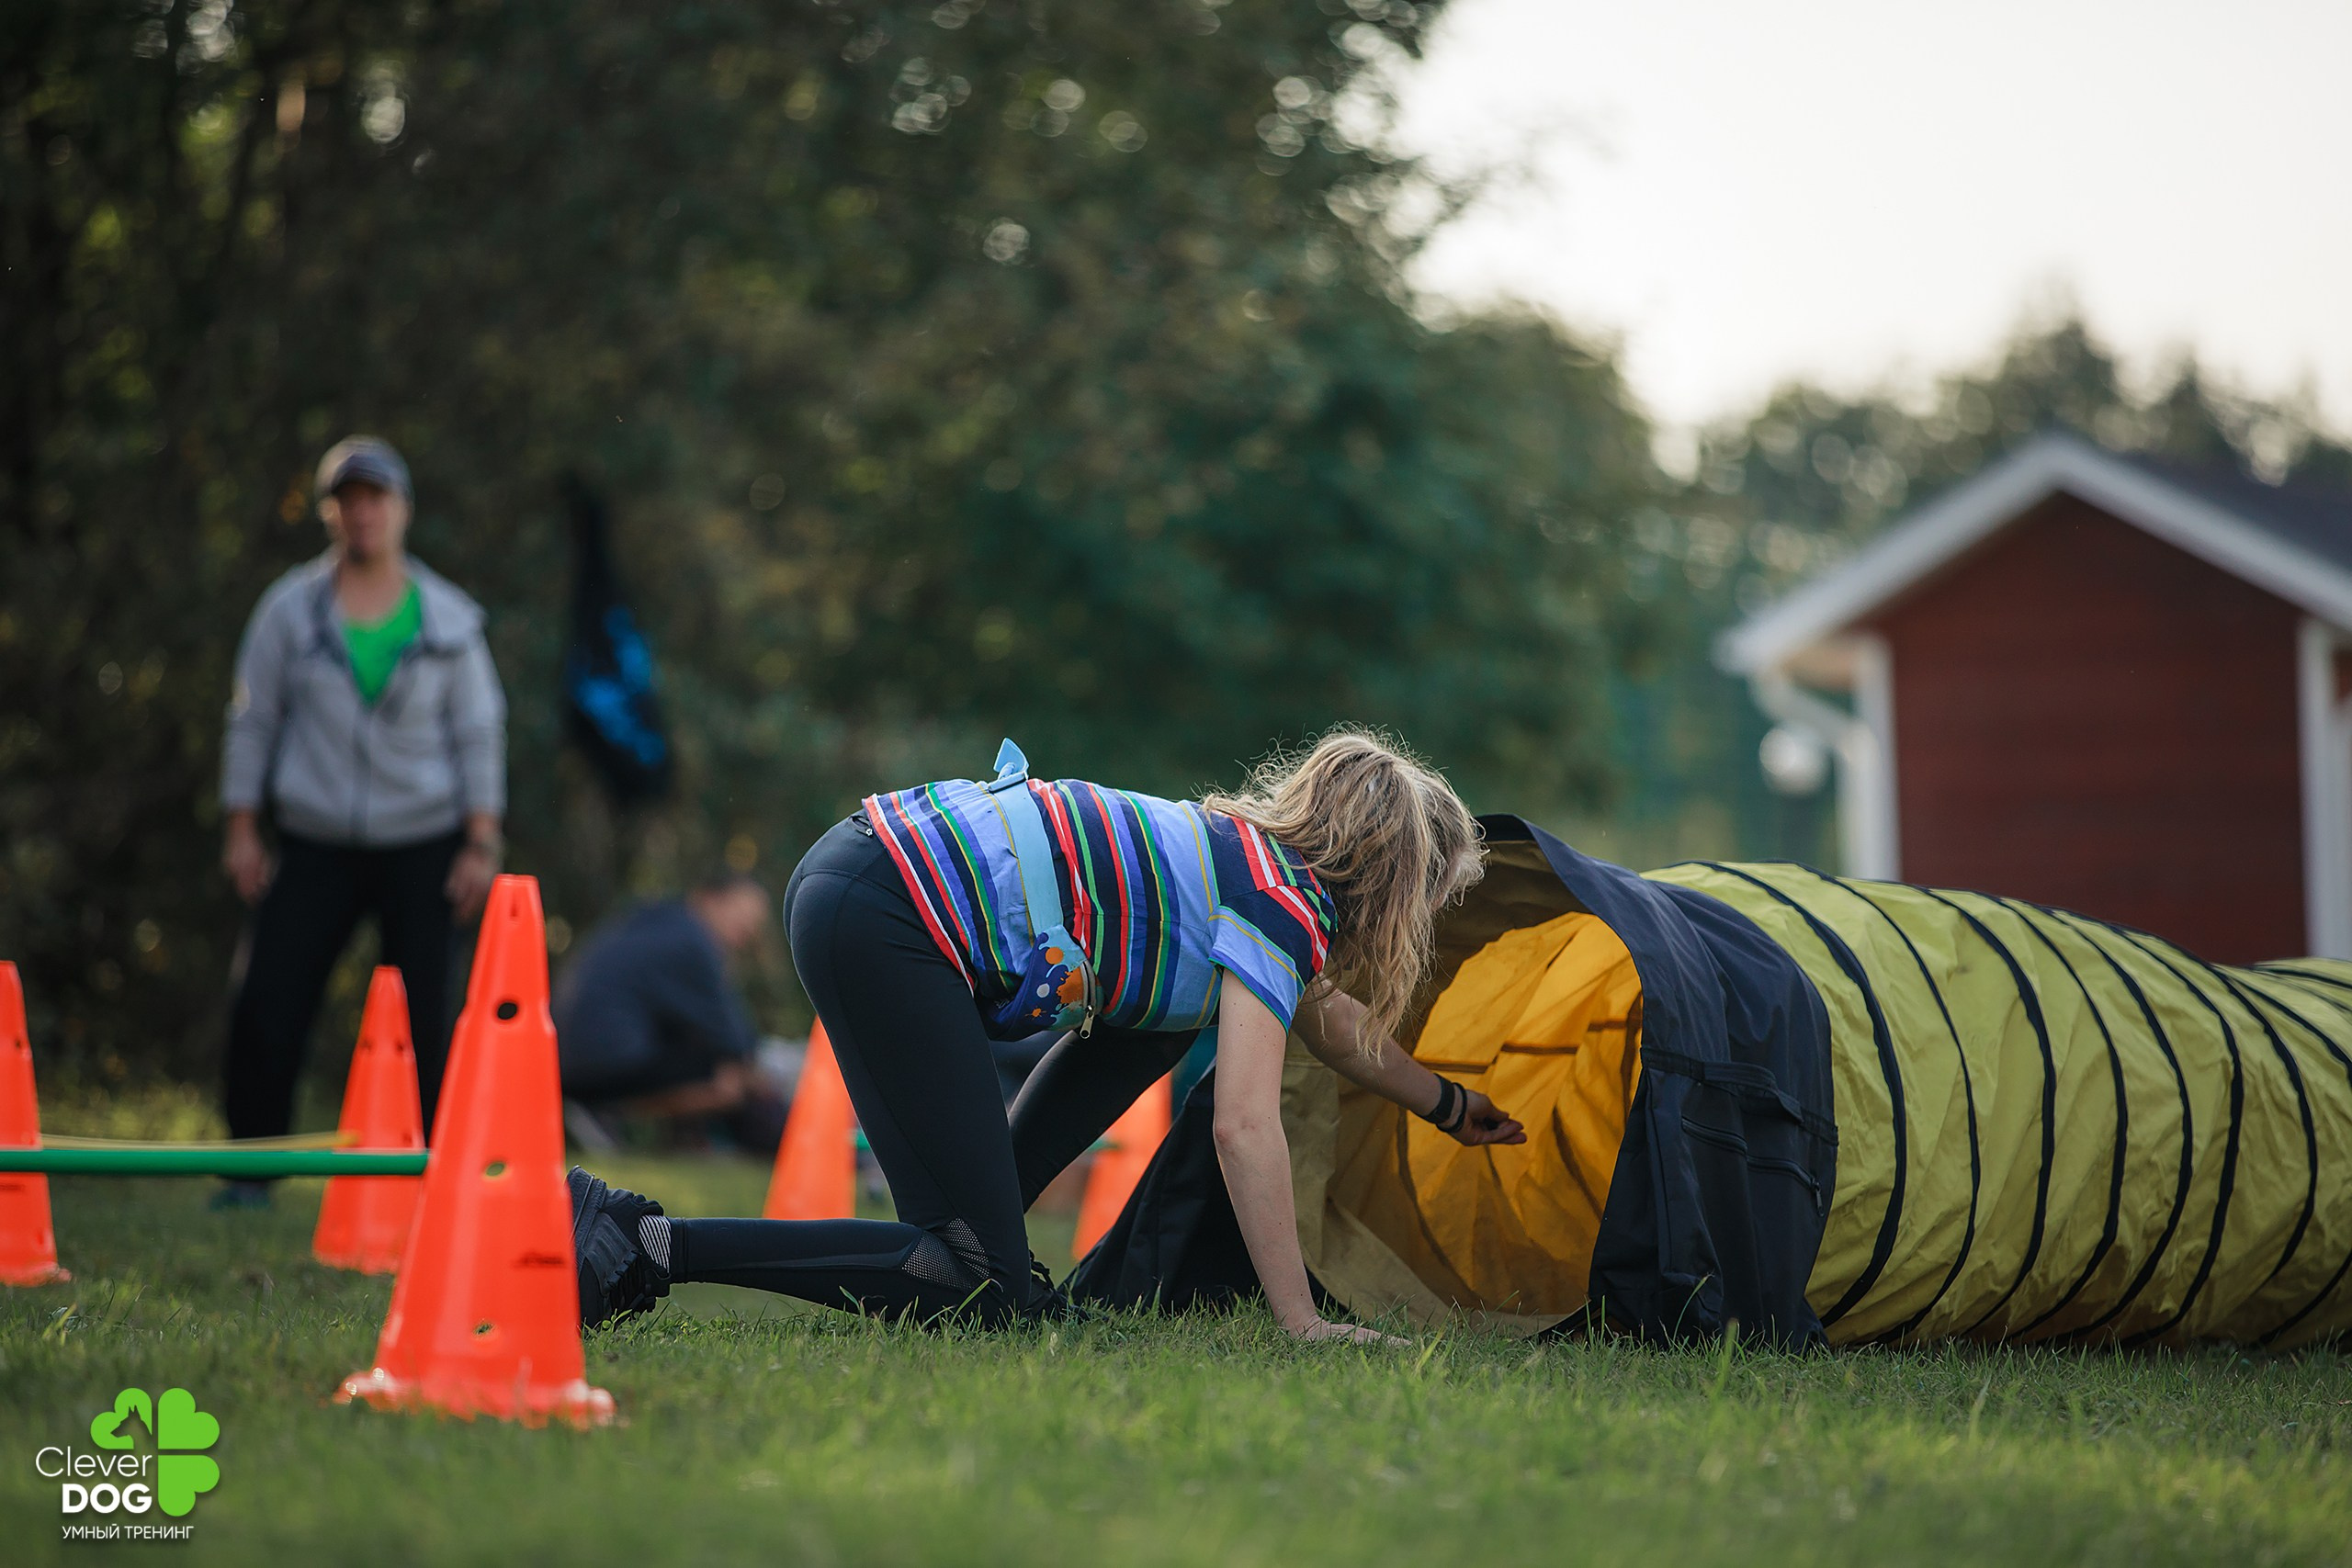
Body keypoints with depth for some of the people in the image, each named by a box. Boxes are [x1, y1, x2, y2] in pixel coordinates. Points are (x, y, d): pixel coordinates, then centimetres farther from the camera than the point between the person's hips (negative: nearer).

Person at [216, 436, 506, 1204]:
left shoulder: (448, 618, 4)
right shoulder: (290, 609, 3)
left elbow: (479, 731, 6)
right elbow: (253, 718, 7)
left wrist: (481, 844, -1)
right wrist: (242, 828, 2)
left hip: (423, 844, 0)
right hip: (316, 843, 0)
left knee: (420, 1017, -4)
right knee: (267, 1005, -7)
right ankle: (252, 1169, 7)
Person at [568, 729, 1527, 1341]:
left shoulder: (1254, 857, 23)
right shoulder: (1284, 907, -4)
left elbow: (1328, 1020, 43)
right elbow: (1245, 1127, -13)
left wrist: (1453, 1107, 53)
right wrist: (1300, 1322, -10)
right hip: (883, 925, -10)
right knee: (991, 1297, -8)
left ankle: (986, 1213, 16)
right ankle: (645, 1246, -14)